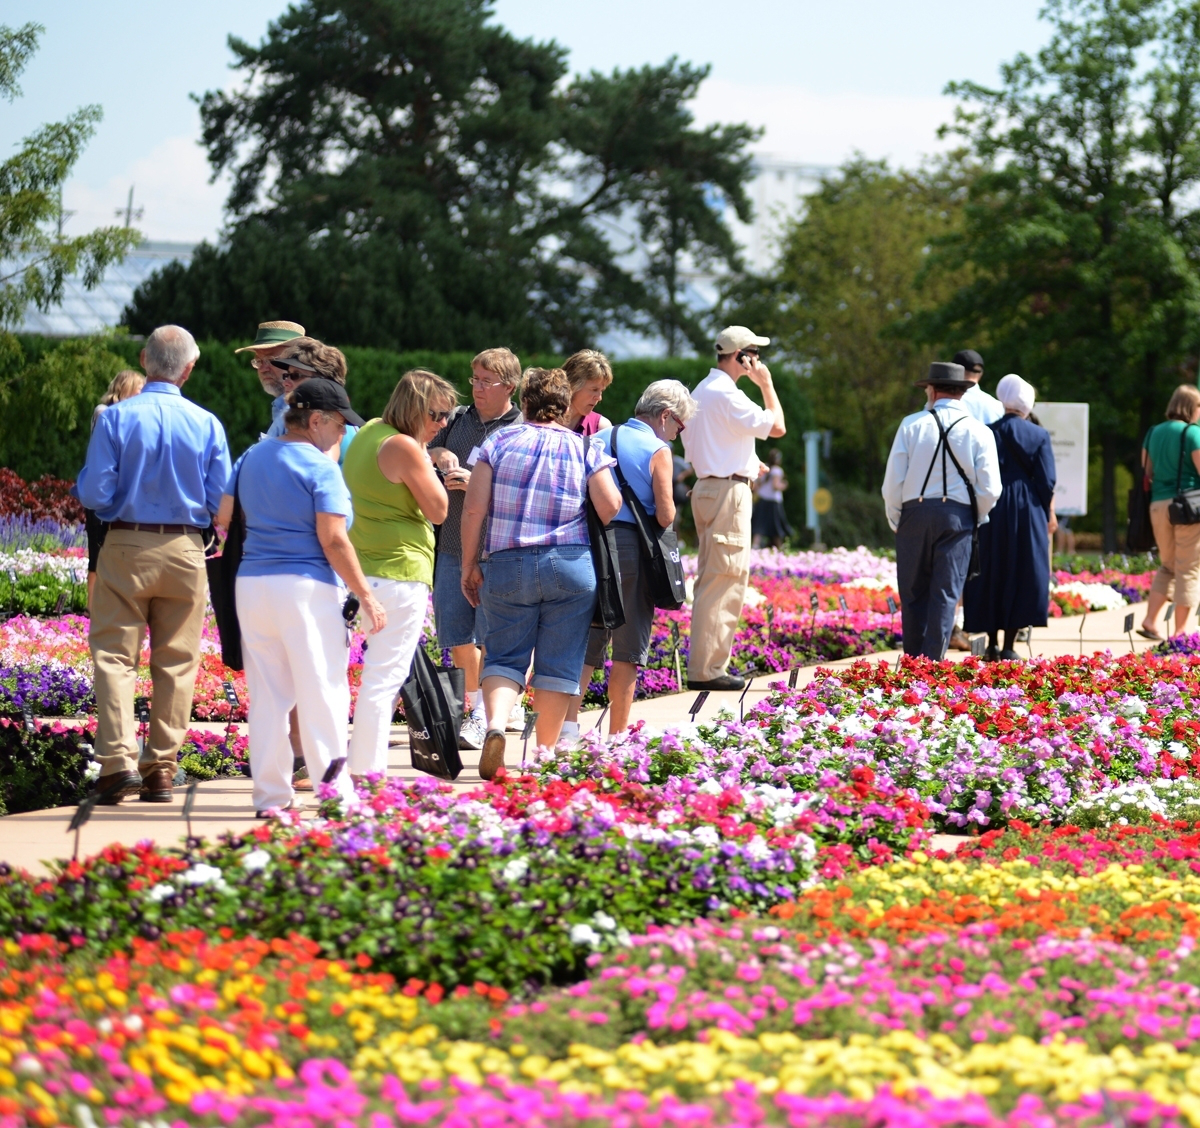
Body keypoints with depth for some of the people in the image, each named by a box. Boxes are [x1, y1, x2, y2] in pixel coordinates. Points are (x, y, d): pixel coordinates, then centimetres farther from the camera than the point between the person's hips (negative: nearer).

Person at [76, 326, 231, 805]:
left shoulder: (115, 417, -7)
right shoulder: (207, 424, -2)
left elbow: (94, 493, -9)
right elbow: (221, 503, 0)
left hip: (126, 547, -2)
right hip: (184, 550, 2)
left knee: (114, 654, 1)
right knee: (176, 662, 8)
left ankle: (118, 760, -12)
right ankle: (161, 768, 8)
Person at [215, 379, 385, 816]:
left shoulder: (252, 457, 11)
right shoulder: (321, 468, -9)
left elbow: (221, 516, 13)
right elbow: (333, 540, -15)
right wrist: (366, 596, -11)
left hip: (252, 584, 6)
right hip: (306, 587, -6)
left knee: (266, 697, 10)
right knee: (322, 694, 0)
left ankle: (270, 795, 11)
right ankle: (335, 794, 1)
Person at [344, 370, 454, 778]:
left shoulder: (367, 434, 13)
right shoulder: (404, 447, -16)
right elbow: (438, 509, -11)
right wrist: (427, 458, -3)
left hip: (361, 569, 10)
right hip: (398, 571, -10)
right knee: (385, 675, -7)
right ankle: (368, 771, -8)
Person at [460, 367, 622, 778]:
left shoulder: (499, 442, 4)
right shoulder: (585, 448, 4)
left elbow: (473, 507, -3)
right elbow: (609, 506, -6)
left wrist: (469, 565, 6)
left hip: (505, 566, 0)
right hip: (570, 566, 0)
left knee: (504, 656, 7)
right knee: (559, 665, 7)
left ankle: (495, 725, -20)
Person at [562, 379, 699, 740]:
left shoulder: (599, 440, 12)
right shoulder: (657, 450, -6)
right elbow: (665, 515, -11)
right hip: (632, 546, -5)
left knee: (585, 642, 9)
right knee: (628, 650, 3)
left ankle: (568, 724, -4)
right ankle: (617, 736, 5)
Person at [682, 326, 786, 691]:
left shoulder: (701, 391, 17)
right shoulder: (726, 394, -16)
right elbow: (777, 427, -16)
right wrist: (766, 384, -4)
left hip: (706, 488, 11)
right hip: (728, 492, -11)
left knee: (712, 580, 15)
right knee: (723, 581, -9)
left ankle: (707, 664, 18)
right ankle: (706, 669, -10)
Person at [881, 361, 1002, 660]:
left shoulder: (912, 424, 0)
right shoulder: (979, 432, 1)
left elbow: (892, 482, -1)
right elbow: (989, 489, -2)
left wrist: (896, 520, 13)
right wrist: (974, 521, 15)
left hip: (915, 513, 0)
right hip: (959, 515, 0)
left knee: (914, 594, 7)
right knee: (946, 595, 2)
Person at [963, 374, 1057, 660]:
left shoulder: (988, 433, -1)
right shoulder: (1039, 435, -2)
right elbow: (1047, 482, -2)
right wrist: (1047, 516, 11)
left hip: (992, 512, 1)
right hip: (1027, 515, -1)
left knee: (991, 575, 9)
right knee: (1021, 575, 3)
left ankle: (992, 643, 9)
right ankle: (1009, 644, -2)